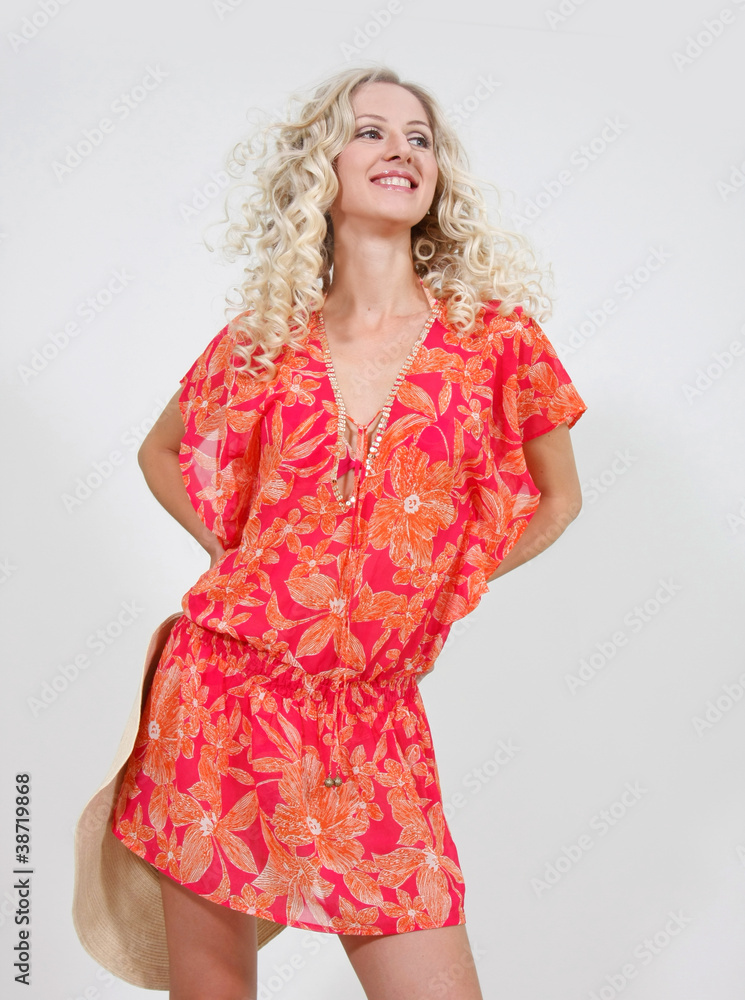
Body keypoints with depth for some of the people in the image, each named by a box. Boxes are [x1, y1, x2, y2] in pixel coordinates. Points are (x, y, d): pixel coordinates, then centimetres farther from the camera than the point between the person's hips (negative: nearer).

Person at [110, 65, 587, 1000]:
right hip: (220, 686, 1)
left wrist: (431, 590, 7)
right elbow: (159, 452, 21)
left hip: (370, 718, 0)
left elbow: (557, 497, 13)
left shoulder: (495, 334, -1)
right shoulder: (261, 340, 3)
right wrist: (228, 548, 6)